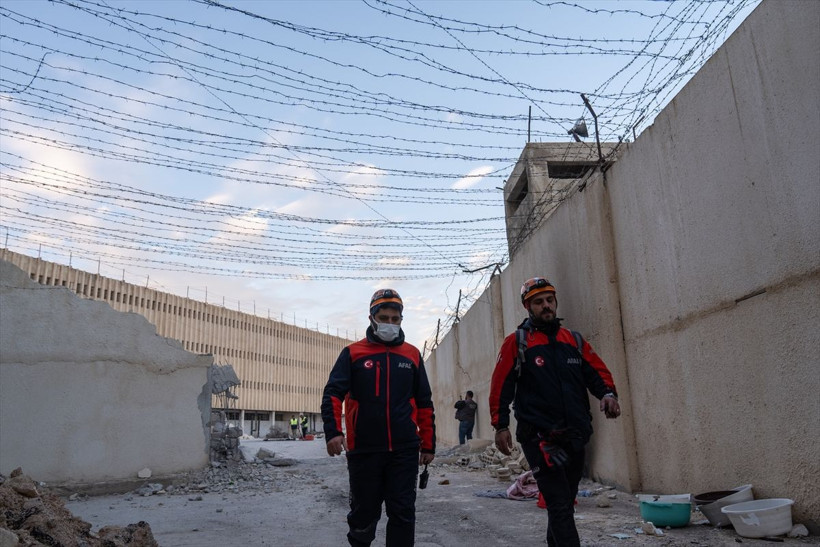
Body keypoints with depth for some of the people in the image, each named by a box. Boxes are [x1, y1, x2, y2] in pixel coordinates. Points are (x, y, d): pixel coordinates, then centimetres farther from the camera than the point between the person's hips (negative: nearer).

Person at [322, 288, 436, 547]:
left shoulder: (412, 355, 9)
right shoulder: (353, 353, 3)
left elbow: (424, 403, 12)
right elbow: (332, 394, -4)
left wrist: (428, 445, 11)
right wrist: (333, 432, -19)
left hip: (405, 450, 1)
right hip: (363, 450, -1)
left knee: (403, 513, 2)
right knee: (364, 512, 11)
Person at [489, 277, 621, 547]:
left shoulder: (574, 340, 12)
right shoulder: (516, 342, -1)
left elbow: (598, 372, 10)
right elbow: (501, 385, -4)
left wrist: (608, 393, -12)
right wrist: (500, 425, -10)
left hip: (575, 438, 5)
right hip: (539, 439, -5)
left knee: (564, 504, 18)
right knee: (560, 506, -11)